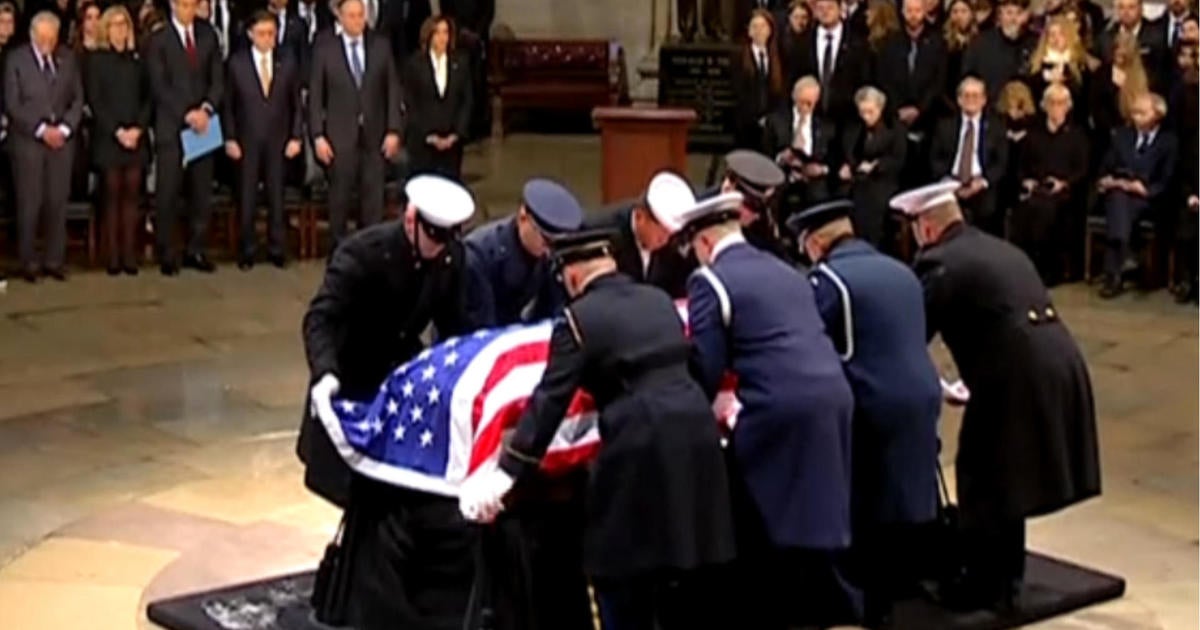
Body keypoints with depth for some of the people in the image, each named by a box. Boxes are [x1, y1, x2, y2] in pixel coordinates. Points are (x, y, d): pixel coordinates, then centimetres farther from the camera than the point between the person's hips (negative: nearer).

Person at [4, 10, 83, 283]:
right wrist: (41, 130, -12)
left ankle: (54, 260, 8)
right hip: (27, 140, -3)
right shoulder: (16, 60, -2)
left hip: (62, 139, 3)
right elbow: (12, 104, -5)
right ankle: (29, 262, 5)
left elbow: (77, 98, 9)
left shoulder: (67, 58, 8)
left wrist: (64, 129, -5)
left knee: (58, 202, 1)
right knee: (30, 203, -3)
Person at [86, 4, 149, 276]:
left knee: (131, 196, 1)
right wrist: (117, 131, -12)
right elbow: (94, 101, -3)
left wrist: (138, 128, -9)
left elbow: (147, 98, 7)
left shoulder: (137, 59, 11)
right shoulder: (96, 60, 3)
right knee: (112, 197, -2)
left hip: (136, 138, 2)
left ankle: (130, 255, 2)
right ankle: (113, 257, -1)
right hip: (107, 139, -2)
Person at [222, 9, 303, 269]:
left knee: (276, 197, 6)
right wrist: (230, 138, -4)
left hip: (279, 142, 1)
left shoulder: (288, 63, 3)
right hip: (247, 142, -1)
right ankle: (247, 251, 13)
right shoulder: (236, 63, -1)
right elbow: (228, 104, 1)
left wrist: (296, 137, -1)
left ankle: (277, 250, 14)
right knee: (247, 199, 4)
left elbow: (296, 104, 6)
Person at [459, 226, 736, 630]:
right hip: (695, 429, 7)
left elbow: (550, 401, -8)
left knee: (621, 568, 5)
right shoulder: (660, 299, 17)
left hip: (641, 446, -7)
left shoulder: (579, 318, -3)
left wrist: (507, 472, -9)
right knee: (682, 569, 17)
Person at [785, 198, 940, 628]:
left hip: (871, 405, -7)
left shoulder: (828, 277, -7)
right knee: (899, 502, 15)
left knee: (860, 508, 4)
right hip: (920, 397, 7)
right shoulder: (900, 271, 16)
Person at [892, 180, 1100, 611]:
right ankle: (1007, 572, 34)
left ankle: (984, 585, 16)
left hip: (1018, 374, -8)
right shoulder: (999, 249, 23)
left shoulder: (939, 262, -3)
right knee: (1006, 472, 23)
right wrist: (974, 382, 39)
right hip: (1059, 363, 8)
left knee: (981, 476, 8)